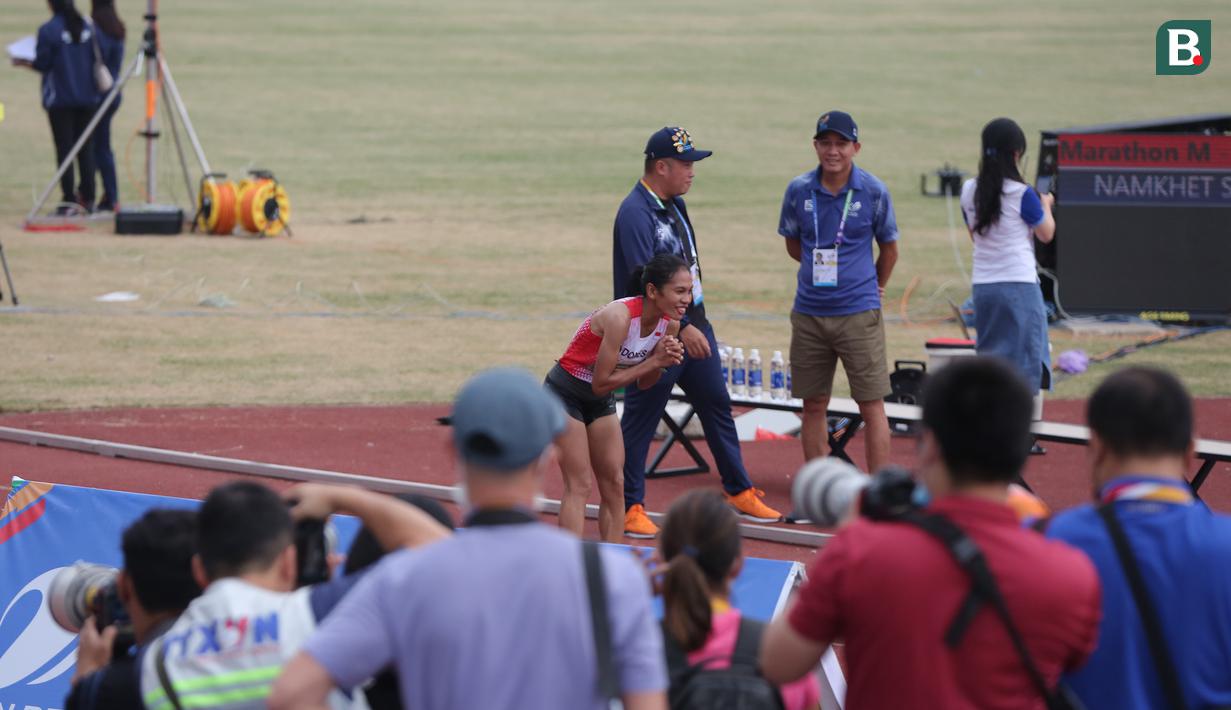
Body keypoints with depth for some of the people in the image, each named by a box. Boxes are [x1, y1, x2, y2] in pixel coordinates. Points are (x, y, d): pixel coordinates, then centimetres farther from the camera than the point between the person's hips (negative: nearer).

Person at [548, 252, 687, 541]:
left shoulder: (669, 324, -9)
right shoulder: (620, 317, -31)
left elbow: (643, 383, 3)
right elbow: (601, 383, -27)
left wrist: (662, 361, -18)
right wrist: (653, 362, -26)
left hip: (600, 401, 8)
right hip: (566, 394, -8)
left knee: (614, 485, 4)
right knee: (578, 487, -11)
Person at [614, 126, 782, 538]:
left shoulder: (675, 204, 11)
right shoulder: (635, 213, -19)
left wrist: (698, 321, 18)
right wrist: (682, 327, -28)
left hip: (693, 325, 10)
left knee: (717, 406, 15)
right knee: (639, 421, -1)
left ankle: (739, 492, 26)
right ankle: (630, 508, 6)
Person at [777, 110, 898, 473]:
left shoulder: (874, 192, -5)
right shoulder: (799, 191, 0)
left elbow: (888, 248, 8)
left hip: (859, 314, -3)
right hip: (809, 314, 3)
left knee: (872, 405, -4)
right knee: (813, 405, 8)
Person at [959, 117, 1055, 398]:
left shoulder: (969, 191, 3)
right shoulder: (1022, 194, -12)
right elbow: (1046, 234, 2)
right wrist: (1046, 205, 21)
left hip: (982, 286, 5)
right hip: (1019, 285, -5)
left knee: (989, 360, 14)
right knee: (1021, 362, 0)